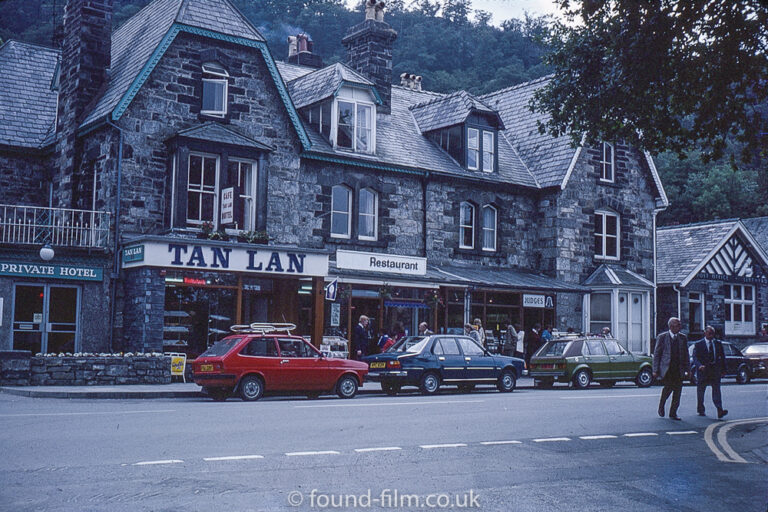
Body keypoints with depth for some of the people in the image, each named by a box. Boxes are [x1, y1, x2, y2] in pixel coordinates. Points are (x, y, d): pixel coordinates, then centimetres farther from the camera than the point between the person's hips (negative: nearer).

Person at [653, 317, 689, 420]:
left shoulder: (683, 337, 11)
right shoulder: (662, 337, 0)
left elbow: (686, 354, 15)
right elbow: (656, 354, 0)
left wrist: (687, 369, 8)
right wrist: (655, 370, -5)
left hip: (679, 369, 4)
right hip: (666, 368, -4)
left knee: (678, 391, -1)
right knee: (668, 387, -15)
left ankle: (673, 413, 12)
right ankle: (661, 406, 13)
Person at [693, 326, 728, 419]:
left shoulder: (718, 343, 10)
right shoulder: (698, 344, 0)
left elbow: (722, 356, 15)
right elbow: (695, 357, -7)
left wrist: (723, 369, 10)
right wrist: (699, 365, -25)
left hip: (715, 370, 1)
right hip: (703, 369, -1)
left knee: (716, 389, -11)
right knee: (700, 390, 9)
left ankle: (720, 411, -20)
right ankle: (700, 410, 25)